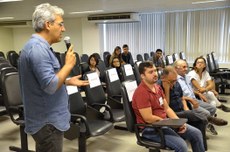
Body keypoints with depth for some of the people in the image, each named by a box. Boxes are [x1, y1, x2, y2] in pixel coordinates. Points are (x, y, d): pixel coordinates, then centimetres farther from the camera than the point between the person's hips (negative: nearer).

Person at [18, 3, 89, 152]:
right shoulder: (37, 48, -22)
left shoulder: (40, 46, 11)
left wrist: (68, 81, 16)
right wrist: (68, 65, -16)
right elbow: (50, 86, -27)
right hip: (48, 122, -10)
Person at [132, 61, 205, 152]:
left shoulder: (157, 87, 8)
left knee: (196, 133, 6)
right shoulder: (141, 92, -21)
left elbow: (166, 108, 11)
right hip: (151, 128, -9)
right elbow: (148, 118, -23)